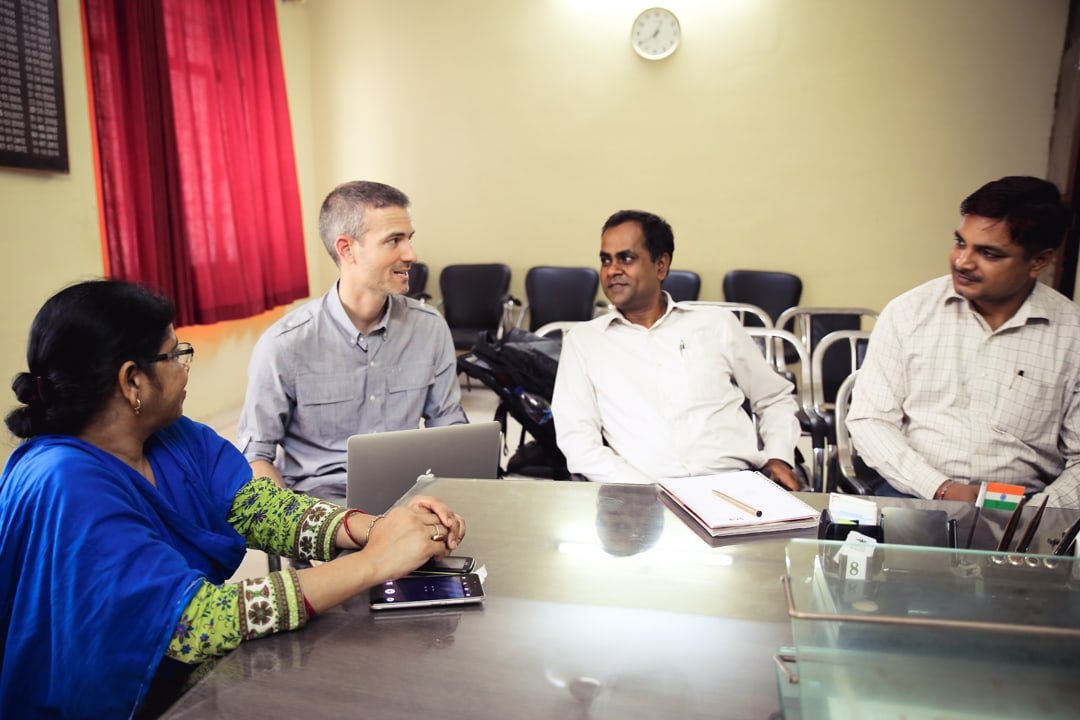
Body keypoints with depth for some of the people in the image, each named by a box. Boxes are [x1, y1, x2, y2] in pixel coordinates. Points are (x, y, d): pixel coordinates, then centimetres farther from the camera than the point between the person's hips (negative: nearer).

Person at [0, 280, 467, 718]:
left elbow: (264, 510, -9)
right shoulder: (65, 488, -26)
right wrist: (372, 563, -32)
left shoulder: (174, 438, -3)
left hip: (202, 673, 6)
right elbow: (195, 623, -32)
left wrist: (375, 528, -26)